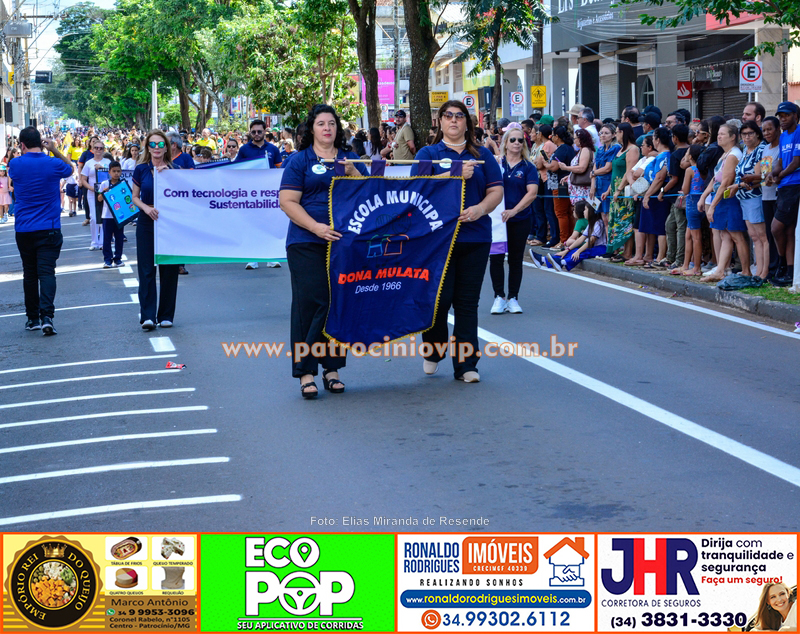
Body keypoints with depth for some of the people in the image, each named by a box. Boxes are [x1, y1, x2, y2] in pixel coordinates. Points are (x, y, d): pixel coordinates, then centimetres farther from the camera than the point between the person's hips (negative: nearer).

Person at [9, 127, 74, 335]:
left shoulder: (15, 165, -3)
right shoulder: (54, 164, -6)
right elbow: (70, 168, 17)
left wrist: (26, 154, 16)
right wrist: (54, 151, 9)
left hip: (23, 229, 2)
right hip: (49, 229, -2)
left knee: (29, 273, 13)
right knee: (46, 271, -7)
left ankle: (32, 318, 20)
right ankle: (46, 315, -22)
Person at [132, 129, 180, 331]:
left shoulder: (173, 170, 1)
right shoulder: (141, 170, 3)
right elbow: (135, 197, 8)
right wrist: (146, 208, -12)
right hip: (147, 223, 0)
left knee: (169, 269, 3)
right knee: (146, 269, -5)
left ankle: (166, 316, 12)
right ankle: (147, 316, -7)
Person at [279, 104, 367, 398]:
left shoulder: (351, 160, 15)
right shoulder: (299, 161, 4)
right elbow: (288, 201, -4)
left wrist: (352, 173, -8)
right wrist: (316, 227, -16)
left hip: (344, 241, 4)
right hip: (307, 244, -3)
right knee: (309, 302, -7)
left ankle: (332, 369, 15)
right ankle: (306, 372, -3)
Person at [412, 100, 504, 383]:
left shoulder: (482, 155, 13)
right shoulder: (428, 154, 6)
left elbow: (496, 191, 7)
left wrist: (480, 208, -13)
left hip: (475, 236, 2)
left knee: (467, 302, 3)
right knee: (439, 298, -4)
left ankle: (466, 364, 8)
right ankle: (433, 351, 21)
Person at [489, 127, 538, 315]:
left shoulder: (528, 167, 1)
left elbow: (532, 192, -10)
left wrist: (514, 210, -20)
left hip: (520, 220, 0)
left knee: (516, 259, 7)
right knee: (496, 257, -1)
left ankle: (513, 298, 15)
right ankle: (499, 296, 9)